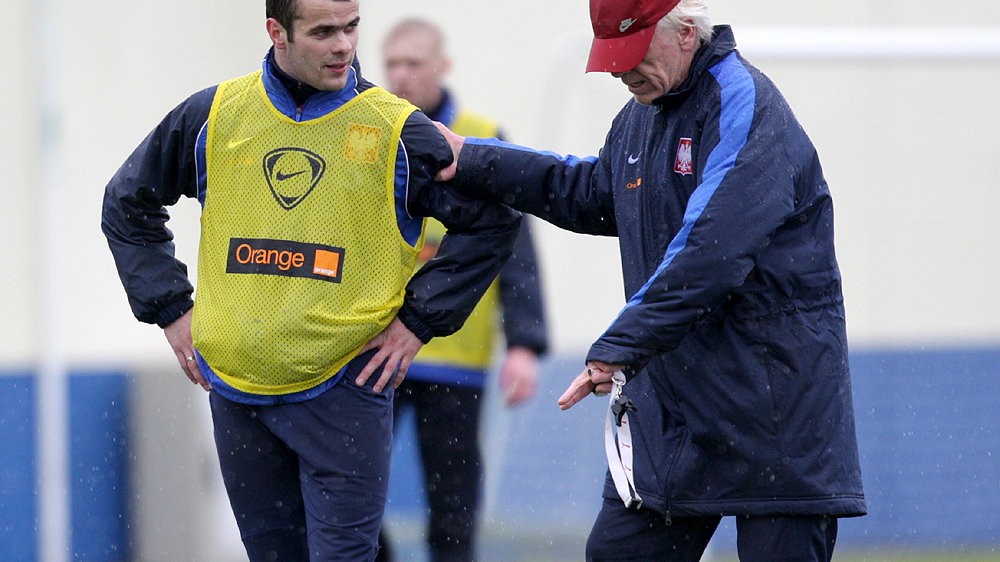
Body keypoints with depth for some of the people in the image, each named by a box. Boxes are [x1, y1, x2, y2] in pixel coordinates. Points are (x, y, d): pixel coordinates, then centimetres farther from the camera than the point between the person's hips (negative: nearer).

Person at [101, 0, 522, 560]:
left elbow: (493, 221, 3)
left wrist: (418, 321, -2)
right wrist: (170, 309, 9)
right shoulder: (214, 117, 4)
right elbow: (128, 205, 17)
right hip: (235, 388, 3)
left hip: (345, 388, -3)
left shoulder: (397, 130, -3)